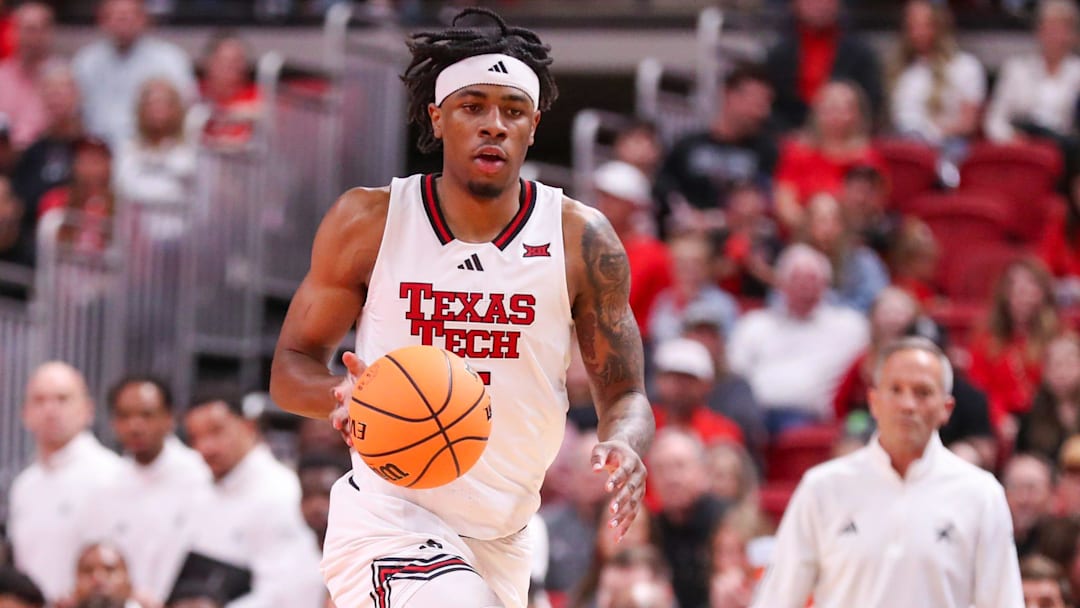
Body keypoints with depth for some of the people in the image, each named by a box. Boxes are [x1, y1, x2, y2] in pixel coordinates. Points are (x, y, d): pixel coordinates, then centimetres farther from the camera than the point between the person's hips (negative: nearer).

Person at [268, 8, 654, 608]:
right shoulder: (368, 221, -5)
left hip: (501, 541, 4)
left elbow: (623, 395, 2)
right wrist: (342, 396, -23)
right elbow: (289, 367, 1)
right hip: (388, 516, -4)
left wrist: (623, 447, -23)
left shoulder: (581, 240, -3)